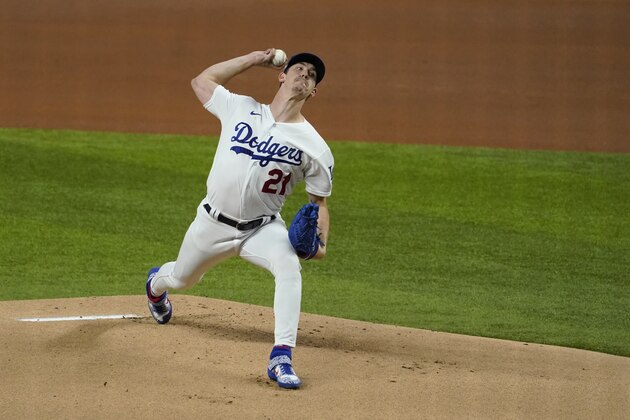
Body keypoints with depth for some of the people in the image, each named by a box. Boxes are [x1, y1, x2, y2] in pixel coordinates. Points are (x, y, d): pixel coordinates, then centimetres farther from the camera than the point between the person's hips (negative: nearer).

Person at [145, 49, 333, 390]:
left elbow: (318, 202, -2)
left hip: (262, 228, -2)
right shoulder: (240, 109, -4)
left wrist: (320, 242, -21)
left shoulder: (314, 147, -8)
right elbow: (201, 80, 8)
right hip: (213, 223, 2)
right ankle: (156, 283, 65)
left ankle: (281, 359, -35)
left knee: (289, 267, -34)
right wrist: (254, 60, 2)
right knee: (181, 279, 24)